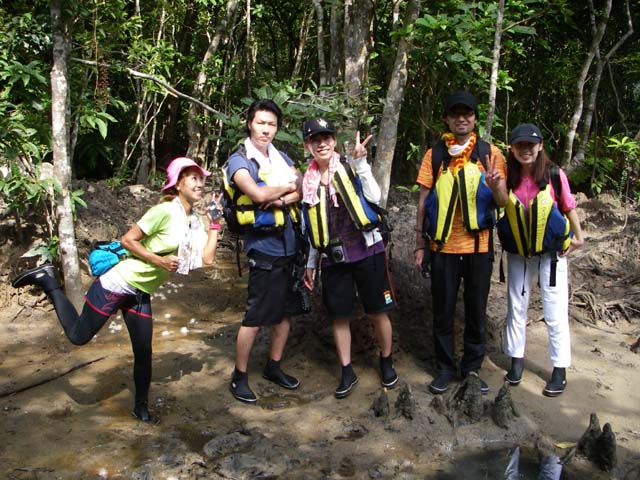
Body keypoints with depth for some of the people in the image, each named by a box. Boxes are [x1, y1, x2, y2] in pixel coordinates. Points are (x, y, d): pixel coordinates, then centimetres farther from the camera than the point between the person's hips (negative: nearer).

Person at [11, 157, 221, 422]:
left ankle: (141, 407, 27)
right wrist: (159, 260, -22)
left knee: (144, 352, 9)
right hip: (119, 283, -7)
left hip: (141, 294, 7)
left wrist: (214, 224, -4)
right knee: (78, 336, 2)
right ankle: (47, 280, 16)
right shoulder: (165, 211, -18)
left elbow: (207, 258, -6)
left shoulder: (196, 221, 5)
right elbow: (128, 240, -17)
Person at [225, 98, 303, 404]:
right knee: (255, 317, -2)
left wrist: (281, 200, -16)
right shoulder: (239, 160, -6)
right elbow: (258, 194, -23)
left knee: (285, 311, 15)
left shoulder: (280, 157, 14)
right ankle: (239, 376, 14)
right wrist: (289, 185, -7)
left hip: (290, 244, 7)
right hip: (264, 247, -7)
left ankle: (273, 366, 32)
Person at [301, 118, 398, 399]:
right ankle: (347, 372, 24)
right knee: (339, 317, 8)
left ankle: (386, 362, 29)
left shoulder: (350, 169, -4)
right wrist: (310, 263, 15)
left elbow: (374, 197, -21)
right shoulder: (308, 182, 7)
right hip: (333, 259, 3)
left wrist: (361, 162, -26)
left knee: (377, 312, 7)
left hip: (366, 251, -3)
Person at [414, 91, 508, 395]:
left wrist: (495, 186, -20)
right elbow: (423, 200, 5)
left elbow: (503, 202, 2)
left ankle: (472, 368, 24)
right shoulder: (435, 155, 4)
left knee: (476, 311, 9)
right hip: (443, 246, 0)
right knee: (443, 311, 7)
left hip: (479, 245, 0)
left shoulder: (490, 153, 3)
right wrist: (420, 243, 2)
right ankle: (445, 367, 21)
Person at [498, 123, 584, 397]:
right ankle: (516, 360, 28)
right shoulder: (508, 179, -6)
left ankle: (560, 370, 14)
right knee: (516, 308, 12)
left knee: (555, 313, 1)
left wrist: (578, 238, 5)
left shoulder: (555, 175, -12)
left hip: (552, 254, -3)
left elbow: (569, 208, -1)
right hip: (518, 255, 3)